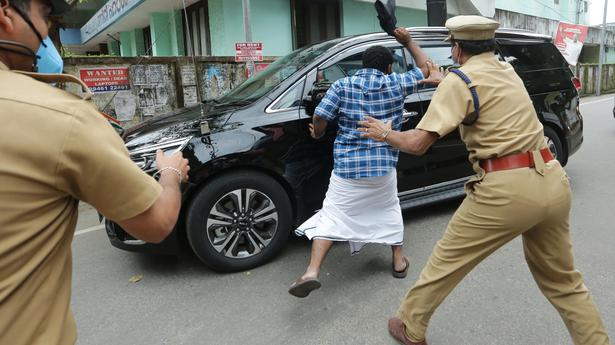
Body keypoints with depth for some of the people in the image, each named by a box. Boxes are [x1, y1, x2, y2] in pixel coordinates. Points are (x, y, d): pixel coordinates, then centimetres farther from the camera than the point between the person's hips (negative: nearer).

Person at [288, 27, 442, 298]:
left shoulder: (342, 85, 1)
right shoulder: (396, 83, 4)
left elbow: (320, 118, -6)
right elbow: (425, 69, 20)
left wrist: (318, 134, 15)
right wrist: (408, 42, 25)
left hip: (347, 166, -1)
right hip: (383, 166, 2)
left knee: (332, 216, 2)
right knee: (389, 209, 25)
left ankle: (312, 271, -11)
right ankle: (399, 261, 32)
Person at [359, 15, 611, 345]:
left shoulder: (458, 81, -5)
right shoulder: (507, 71, 17)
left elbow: (417, 143, -13)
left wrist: (385, 133, 6)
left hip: (506, 189, -7)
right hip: (552, 182, 7)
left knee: (446, 260, 12)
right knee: (562, 278, 24)